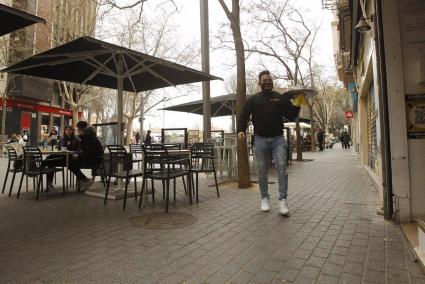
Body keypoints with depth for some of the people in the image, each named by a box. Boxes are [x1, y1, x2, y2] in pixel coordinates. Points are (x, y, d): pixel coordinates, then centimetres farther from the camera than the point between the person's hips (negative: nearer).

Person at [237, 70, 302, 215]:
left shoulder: (281, 98, 10)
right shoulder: (253, 99, 9)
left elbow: (291, 116, 7)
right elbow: (243, 116, 4)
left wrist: (297, 105, -10)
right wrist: (241, 129, -13)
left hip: (278, 139, 0)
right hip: (260, 139, 0)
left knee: (282, 168, -11)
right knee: (262, 170, 6)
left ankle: (283, 199, -3)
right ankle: (265, 198, 20)